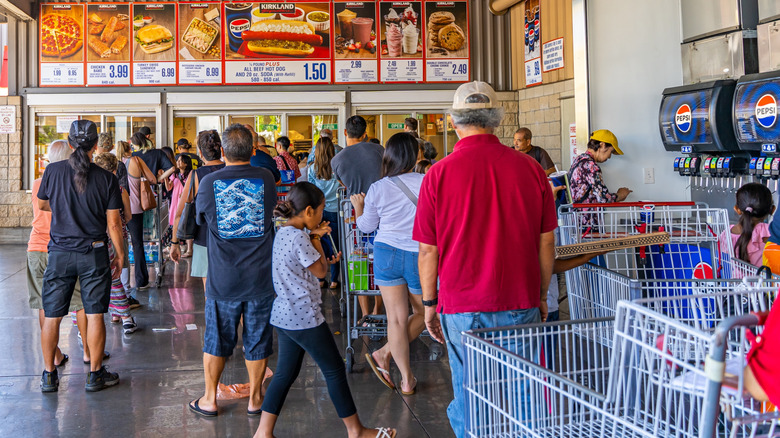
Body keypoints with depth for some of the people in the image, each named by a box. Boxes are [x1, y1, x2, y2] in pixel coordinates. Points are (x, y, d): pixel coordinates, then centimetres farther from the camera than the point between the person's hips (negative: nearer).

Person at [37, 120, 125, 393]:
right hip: (93, 254, -1)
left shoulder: (53, 171, -4)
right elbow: (113, 224, -5)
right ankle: (95, 375, 13)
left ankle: (49, 376, 18)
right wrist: (120, 256, 7)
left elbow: (42, 205, 13)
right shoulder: (106, 179, -7)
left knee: (52, 317, 10)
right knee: (94, 315, 6)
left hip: (59, 252, 1)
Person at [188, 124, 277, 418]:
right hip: (261, 276, 0)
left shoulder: (208, 182, -6)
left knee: (217, 339, 12)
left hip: (223, 278, 0)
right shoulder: (266, 178, -4)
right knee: (257, 338, 12)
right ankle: (255, 398, 23)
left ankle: (210, 399, 23)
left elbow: (201, 219, 10)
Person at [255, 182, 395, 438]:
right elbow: (320, 271, -9)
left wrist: (312, 237, 14)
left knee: (285, 373, 14)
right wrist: (316, 239, -1)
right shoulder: (299, 238, -20)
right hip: (304, 318, -9)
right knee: (335, 370, 4)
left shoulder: (282, 233, 9)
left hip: (283, 315, 9)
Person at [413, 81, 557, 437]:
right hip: (521, 304, 2)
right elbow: (546, 244, 5)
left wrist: (429, 304, 10)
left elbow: (428, 251, -2)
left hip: (463, 308, -1)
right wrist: (541, 295, 17)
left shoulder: (439, 174, -7)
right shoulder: (530, 169, -1)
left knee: (470, 398, 9)